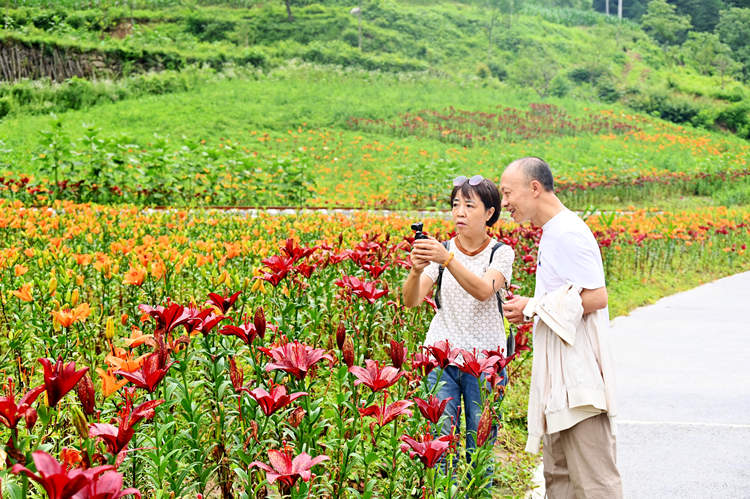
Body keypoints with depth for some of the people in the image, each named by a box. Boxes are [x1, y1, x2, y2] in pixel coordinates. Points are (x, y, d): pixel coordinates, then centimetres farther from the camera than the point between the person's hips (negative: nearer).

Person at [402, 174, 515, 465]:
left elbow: (483, 291, -21)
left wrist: (447, 259, -33)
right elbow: (411, 301, -6)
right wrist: (416, 271, -26)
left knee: (480, 445, 1)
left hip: (485, 358, -1)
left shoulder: (501, 253, 0)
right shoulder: (440, 251, 5)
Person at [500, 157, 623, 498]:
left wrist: (534, 308, -14)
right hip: (560, 370, 11)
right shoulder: (552, 232, 16)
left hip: (579, 371, -11)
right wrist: (531, 309, 10)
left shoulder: (568, 233, -15)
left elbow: (596, 296, -22)